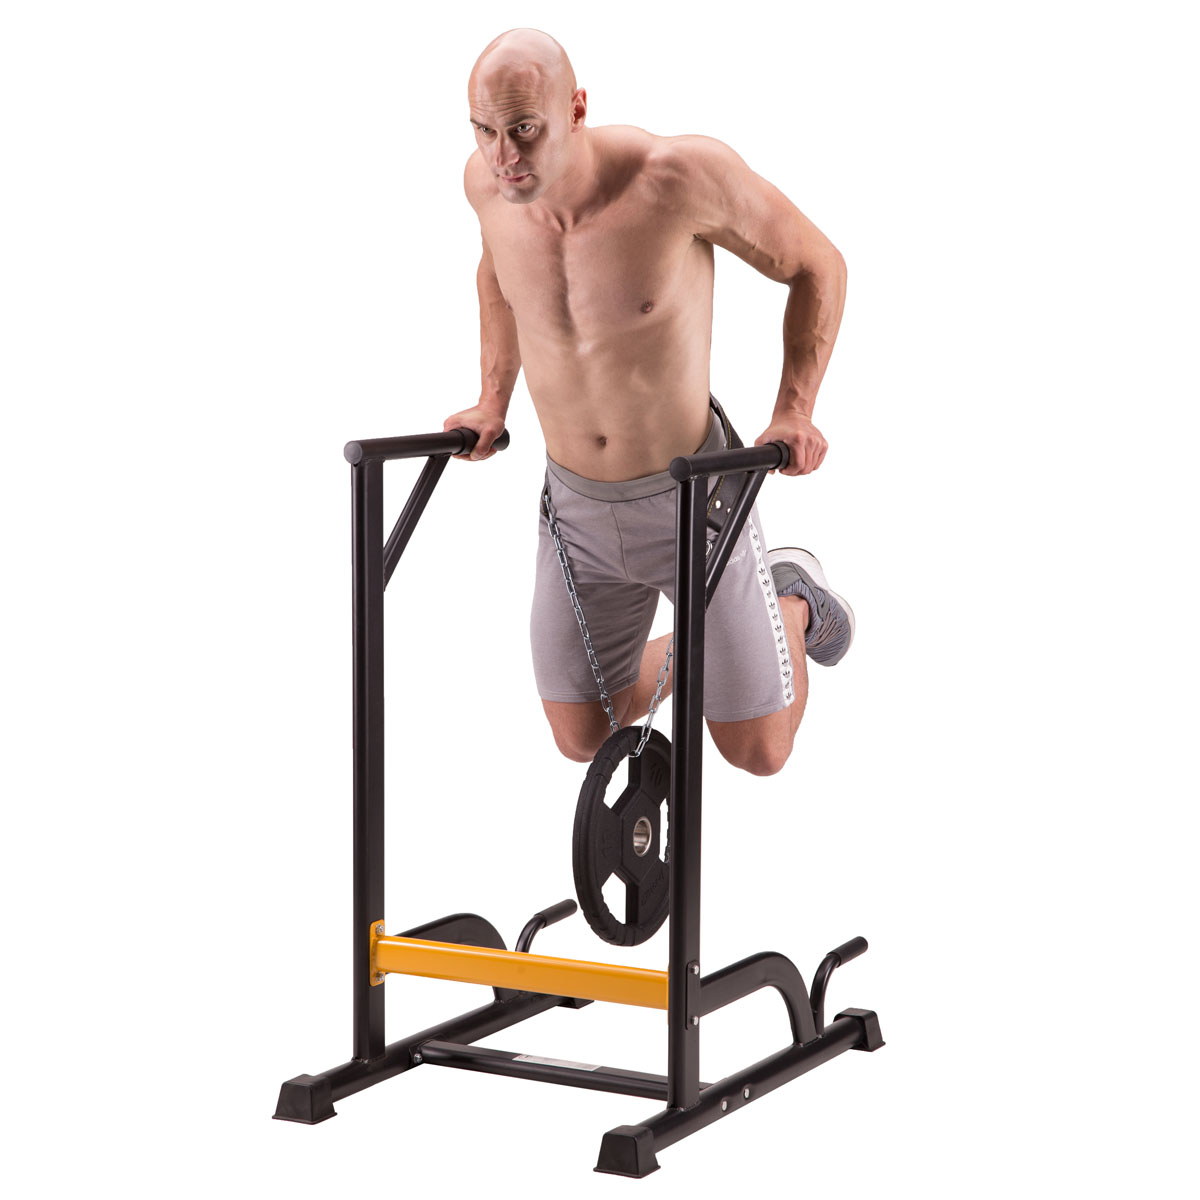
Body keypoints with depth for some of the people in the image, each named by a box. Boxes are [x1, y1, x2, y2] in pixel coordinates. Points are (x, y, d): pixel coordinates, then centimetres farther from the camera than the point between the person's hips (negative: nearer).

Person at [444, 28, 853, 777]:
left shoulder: (680, 175, -28)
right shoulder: (489, 180, -12)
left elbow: (818, 264, -12)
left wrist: (794, 415, -19)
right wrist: (493, 399, 10)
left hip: (690, 492, -4)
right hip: (576, 502, 4)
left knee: (759, 753, 5)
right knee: (583, 742, 11)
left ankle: (792, 600, 36)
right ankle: (703, 646, 39)